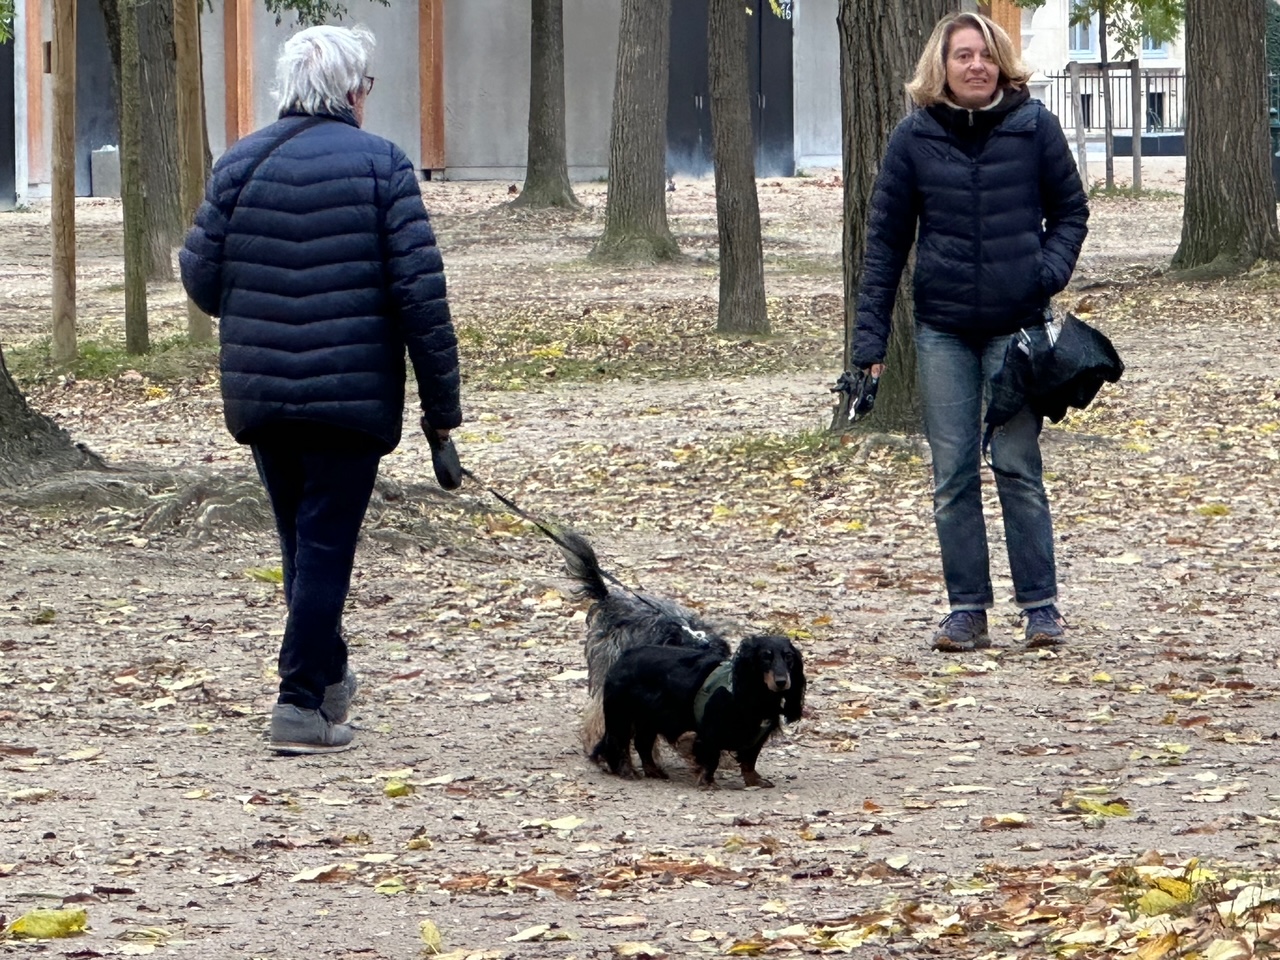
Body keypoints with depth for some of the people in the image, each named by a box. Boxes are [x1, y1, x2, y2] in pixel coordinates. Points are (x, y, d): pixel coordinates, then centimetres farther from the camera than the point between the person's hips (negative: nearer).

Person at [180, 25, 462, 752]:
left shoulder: (240, 164, 4)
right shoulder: (381, 165, -6)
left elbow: (201, 277, 4)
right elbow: (420, 291, -10)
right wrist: (442, 400, -4)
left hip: (258, 394, 4)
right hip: (352, 394, -4)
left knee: (303, 543, 18)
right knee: (326, 547, 0)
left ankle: (327, 676, 32)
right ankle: (304, 704, -3)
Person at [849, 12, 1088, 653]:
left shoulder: (1034, 126, -2)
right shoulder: (915, 137, 1)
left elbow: (1070, 209, 10)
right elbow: (885, 238, 5)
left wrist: (1050, 270, -9)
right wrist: (870, 336, 1)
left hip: (1016, 326, -1)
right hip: (942, 329, 2)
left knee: (1017, 465, -3)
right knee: (952, 473, 2)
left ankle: (1041, 606, 6)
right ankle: (967, 611, 9)